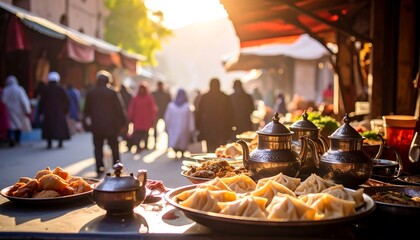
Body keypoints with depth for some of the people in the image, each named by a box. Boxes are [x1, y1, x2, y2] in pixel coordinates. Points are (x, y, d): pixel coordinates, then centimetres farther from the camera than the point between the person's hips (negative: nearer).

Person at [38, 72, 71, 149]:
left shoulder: (45, 89, -2)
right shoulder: (61, 89, -4)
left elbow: (41, 101, -2)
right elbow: (67, 101, -5)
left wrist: (41, 113, 3)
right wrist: (66, 110, 3)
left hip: (48, 111, 1)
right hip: (59, 111, -1)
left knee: (48, 127, 8)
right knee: (60, 126, 6)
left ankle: (49, 143, 3)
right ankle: (60, 143, 2)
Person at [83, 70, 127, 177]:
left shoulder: (90, 93, 3)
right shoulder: (113, 93, -7)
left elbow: (86, 110, 11)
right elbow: (120, 109, -6)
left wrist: (86, 123, 23)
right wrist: (123, 123, 3)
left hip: (96, 126, 2)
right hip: (111, 125, -2)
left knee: (98, 148, 7)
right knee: (114, 147, 9)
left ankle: (100, 170, 3)